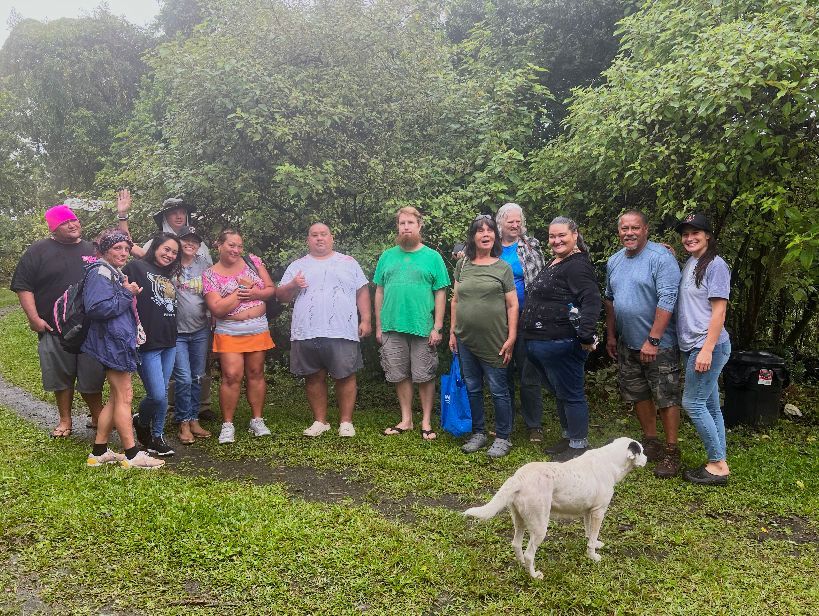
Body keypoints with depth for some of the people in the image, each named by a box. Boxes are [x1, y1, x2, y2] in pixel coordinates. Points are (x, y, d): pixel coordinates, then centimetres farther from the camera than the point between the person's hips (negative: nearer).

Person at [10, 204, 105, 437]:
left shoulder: (92, 250, 10)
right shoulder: (38, 251, 2)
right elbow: (23, 286, -1)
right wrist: (34, 318, -9)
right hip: (55, 330, -1)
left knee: (92, 377, 4)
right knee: (61, 377, 8)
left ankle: (98, 417, 21)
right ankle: (65, 421, 23)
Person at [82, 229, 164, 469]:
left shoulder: (115, 273, 19)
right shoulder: (100, 273, -11)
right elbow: (96, 308, -24)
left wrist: (131, 293, 11)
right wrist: (128, 294, -16)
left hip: (121, 340, 10)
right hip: (111, 341, -10)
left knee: (116, 398, 12)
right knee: (124, 397, -6)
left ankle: (99, 452, 18)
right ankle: (131, 455, 1)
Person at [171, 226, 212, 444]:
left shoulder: (203, 265, 7)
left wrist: (211, 318, 11)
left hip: (200, 330, 4)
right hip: (177, 331, -4)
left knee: (197, 377, 11)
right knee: (184, 379, -7)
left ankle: (194, 419, 23)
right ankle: (183, 423, 9)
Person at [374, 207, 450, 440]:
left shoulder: (432, 257, 1)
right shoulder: (387, 257, 9)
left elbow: (440, 294, -2)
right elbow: (379, 292, 11)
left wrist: (437, 327, -7)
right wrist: (378, 326, 6)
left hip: (423, 328, -3)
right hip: (392, 328, 3)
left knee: (424, 376, 4)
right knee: (400, 375, 10)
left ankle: (426, 421, 18)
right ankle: (406, 419, 24)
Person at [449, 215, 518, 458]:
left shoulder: (503, 267, 0)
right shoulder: (463, 265, 8)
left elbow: (512, 305, -2)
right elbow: (455, 300, 13)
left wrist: (511, 338, -8)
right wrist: (452, 332, 9)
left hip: (494, 341, -4)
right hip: (466, 340, 4)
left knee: (498, 390, 1)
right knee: (473, 388, 12)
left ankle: (503, 437, 14)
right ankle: (478, 433, 26)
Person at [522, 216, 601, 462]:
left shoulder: (577, 265, -15)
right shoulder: (554, 263, 17)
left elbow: (591, 301, -26)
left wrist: (586, 336, -30)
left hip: (561, 344, -10)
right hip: (541, 342, 10)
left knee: (570, 394, 1)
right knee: (559, 393, 20)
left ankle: (579, 446, 13)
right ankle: (569, 437, 34)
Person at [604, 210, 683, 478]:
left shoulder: (661, 258, -15)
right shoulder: (614, 261, 9)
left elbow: (667, 300, -22)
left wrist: (653, 340, -24)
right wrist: (610, 335, 16)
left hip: (658, 345, -7)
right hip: (627, 345, 7)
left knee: (666, 398, 0)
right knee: (639, 395, 16)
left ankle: (671, 451, 12)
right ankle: (650, 441, 31)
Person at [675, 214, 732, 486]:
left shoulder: (715, 265, -10)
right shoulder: (689, 264, 15)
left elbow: (719, 310, -14)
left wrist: (707, 349, -21)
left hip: (709, 346, -8)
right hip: (692, 345, 8)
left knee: (693, 403, -7)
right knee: (710, 406, 11)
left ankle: (718, 465, 3)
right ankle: (719, 462, 18)